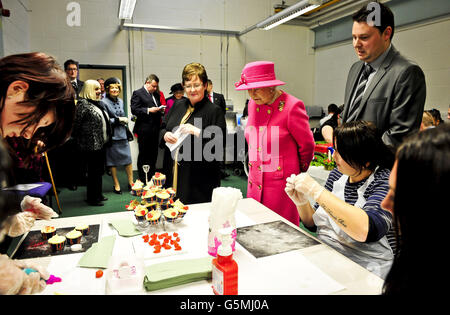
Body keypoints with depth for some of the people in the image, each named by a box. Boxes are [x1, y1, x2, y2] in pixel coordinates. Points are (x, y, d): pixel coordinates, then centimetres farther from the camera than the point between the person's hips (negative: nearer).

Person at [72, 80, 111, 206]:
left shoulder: (97, 103, 15)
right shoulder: (83, 104, -13)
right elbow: (76, 125, -14)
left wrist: (106, 140, 18)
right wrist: (79, 141, -8)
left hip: (100, 144, 9)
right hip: (91, 145, -9)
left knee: (99, 170, 16)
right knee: (93, 172, 0)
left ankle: (98, 194, 28)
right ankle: (92, 198, 12)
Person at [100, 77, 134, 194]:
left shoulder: (120, 101, 13)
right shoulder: (103, 102, -8)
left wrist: (125, 121, 12)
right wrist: (118, 120, -11)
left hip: (123, 134, 5)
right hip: (112, 135, -5)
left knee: (128, 159, 3)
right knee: (113, 161, 5)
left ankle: (131, 183, 14)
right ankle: (116, 185, 16)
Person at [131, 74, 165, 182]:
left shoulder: (156, 94, 17)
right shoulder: (137, 93, -4)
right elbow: (134, 110, -12)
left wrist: (161, 110, 4)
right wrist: (149, 110, -19)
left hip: (155, 129, 7)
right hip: (144, 130, -6)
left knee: (154, 154, 11)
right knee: (143, 155, 3)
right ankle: (142, 179, 13)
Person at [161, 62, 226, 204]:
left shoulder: (214, 111, -7)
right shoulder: (178, 105, 11)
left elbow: (219, 144, -14)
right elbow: (163, 127, 19)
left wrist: (197, 132, -24)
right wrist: (165, 135, -4)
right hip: (174, 173, 5)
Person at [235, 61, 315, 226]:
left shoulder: (291, 106, -13)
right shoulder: (253, 104, 8)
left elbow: (307, 145, -4)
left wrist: (298, 173, 8)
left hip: (282, 185, -6)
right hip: (255, 185, 6)